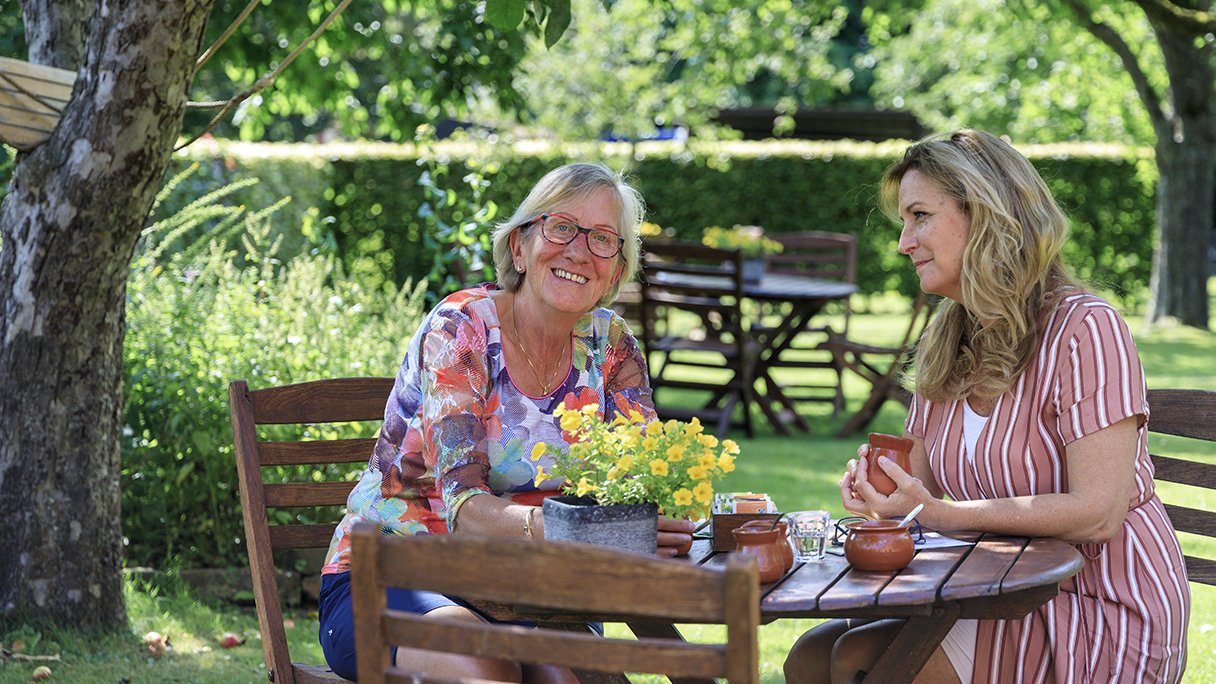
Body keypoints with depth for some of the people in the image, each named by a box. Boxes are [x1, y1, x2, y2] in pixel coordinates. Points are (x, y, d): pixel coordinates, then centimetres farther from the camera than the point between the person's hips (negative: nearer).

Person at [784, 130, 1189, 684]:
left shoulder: (1085, 330, -14)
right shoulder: (945, 348, 12)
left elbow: (1095, 513, -22)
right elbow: (923, 490, 11)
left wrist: (937, 514, -26)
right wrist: (878, 485, -14)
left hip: (1103, 615, -8)